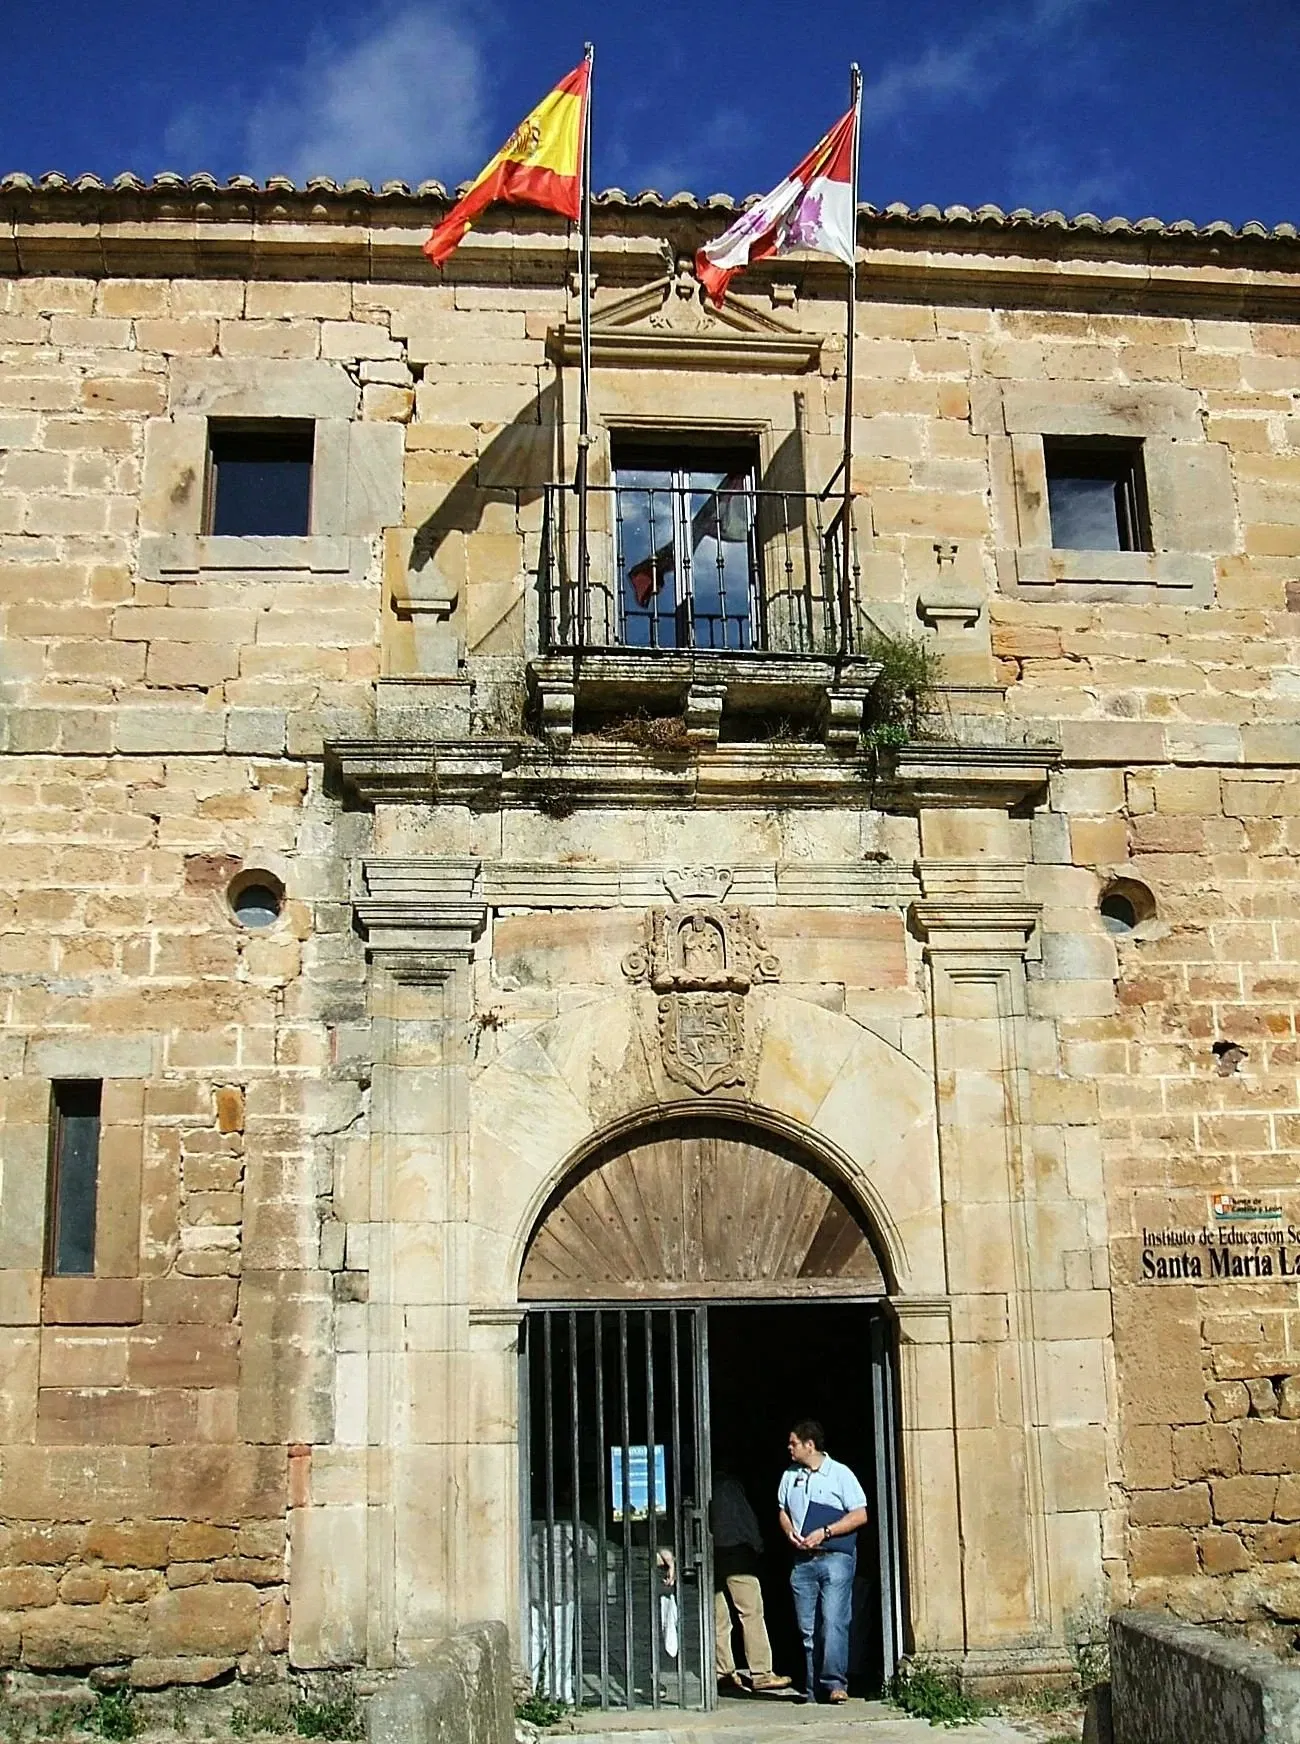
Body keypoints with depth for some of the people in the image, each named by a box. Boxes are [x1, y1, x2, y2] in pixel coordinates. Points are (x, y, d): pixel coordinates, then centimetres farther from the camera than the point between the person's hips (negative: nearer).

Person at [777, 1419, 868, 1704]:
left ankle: (835, 1683, -14)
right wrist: (790, 1532, 1)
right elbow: (783, 1511, 24)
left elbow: (860, 1515, -5)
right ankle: (813, 1690, 10)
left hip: (835, 1558, -5)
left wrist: (824, 1532, -13)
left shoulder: (840, 1474, -2)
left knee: (833, 1622, -15)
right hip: (802, 1561, 5)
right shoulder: (790, 1476, 14)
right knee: (808, 1628, 5)